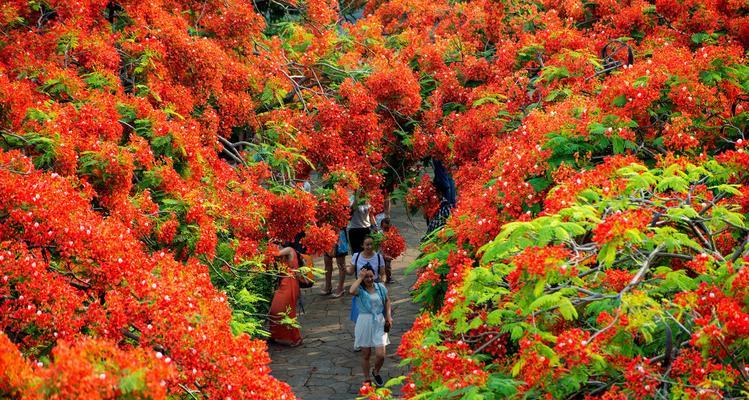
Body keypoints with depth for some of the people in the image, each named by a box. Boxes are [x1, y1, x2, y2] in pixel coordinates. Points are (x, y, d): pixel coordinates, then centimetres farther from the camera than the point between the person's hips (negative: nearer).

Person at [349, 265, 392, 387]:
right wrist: (360, 278, -24)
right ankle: (367, 379, 27)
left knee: (381, 355, -4)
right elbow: (352, 291, -35)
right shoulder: (360, 289, -10)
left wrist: (388, 316, 7)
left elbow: (387, 300, 16)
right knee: (366, 354, 10)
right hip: (365, 322, -2)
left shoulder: (380, 287, 0)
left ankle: (376, 372, 27)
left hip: (379, 323, 2)